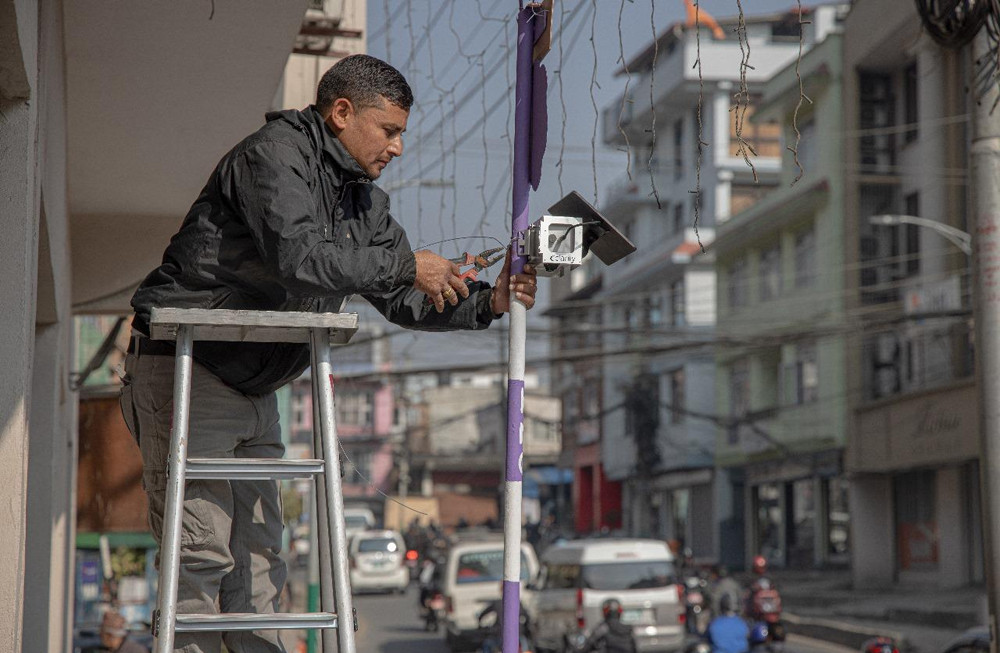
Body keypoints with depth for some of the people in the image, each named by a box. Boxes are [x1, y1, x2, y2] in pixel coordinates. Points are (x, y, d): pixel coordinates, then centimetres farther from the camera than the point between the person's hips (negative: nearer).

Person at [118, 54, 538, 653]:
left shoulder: (365, 201, 12)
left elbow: (407, 302, 11)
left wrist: (487, 302, -4)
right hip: (185, 371, -9)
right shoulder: (275, 154, -14)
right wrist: (404, 265, -22)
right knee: (203, 548, -12)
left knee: (259, 553, 8)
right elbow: (298, 257, -30)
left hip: (255, 389, 9)